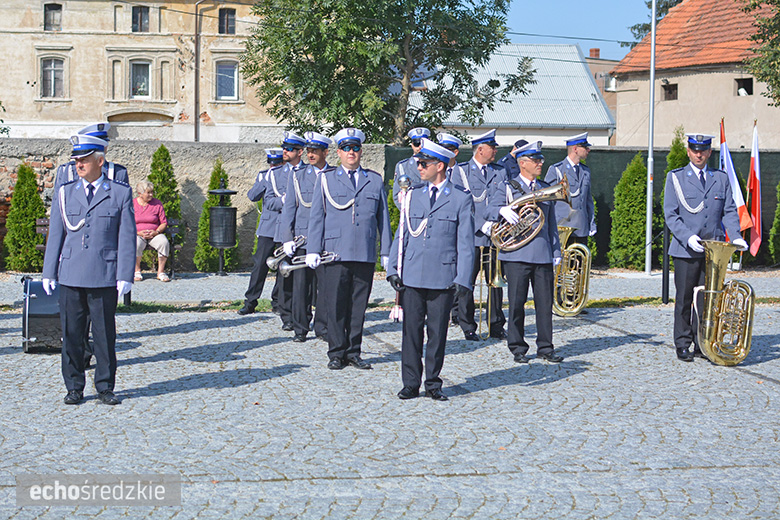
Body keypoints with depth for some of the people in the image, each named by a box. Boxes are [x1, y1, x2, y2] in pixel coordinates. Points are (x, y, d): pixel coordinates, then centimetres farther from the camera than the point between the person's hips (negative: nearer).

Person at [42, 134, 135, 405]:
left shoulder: (120, 194, 3)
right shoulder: (65, 193, 10)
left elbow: (127, 237, 1)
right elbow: (55, 235, 12)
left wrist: (125, 276, -5)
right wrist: (49, 272, 7)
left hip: (105, 277, -2)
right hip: (70, 277, 2)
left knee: (105, 333, 3)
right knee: (71, 334, 4)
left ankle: (105, 387, 15)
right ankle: (74, 387, 15)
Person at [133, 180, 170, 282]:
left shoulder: (157, 204, 6)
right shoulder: (132, 204, 3)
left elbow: (164, 223, 6)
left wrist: (156, 232, -13)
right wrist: (139, 232, -14)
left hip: (154, 234, 1)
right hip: (137, 234, -1)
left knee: (164, 242, -32)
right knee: (136, 244, -37)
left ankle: (161, 272, -18)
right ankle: (137, 272, -17)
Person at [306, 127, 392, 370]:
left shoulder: (375, 180, 13)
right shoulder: (326, 179, 9)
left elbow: (383, 218, 14)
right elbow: (316, 216, 7)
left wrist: (386, 252, 9)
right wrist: (313, 250, -1)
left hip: (366, 254, 2)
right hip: (335, 252, -2)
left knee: (359, 305, 5)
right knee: (336, 304, -1)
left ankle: (353, 352, 14)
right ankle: (337, 353, 8)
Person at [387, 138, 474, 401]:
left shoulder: (461, 199, 1)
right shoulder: (413, 194, 11)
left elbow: (465, 242, 0)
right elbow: (402, 233, 14)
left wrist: (463, 278, -7)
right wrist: (393, 268, 5)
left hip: (443, 278, -2)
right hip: (411, 276, 3)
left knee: (437, 332, 4)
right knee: (411, 330, 3)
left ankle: (433, 384, 16)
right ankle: (411, 384, 12)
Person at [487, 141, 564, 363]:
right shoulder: (507, 188, 5)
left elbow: (551, 224, 20)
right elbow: (488, 212, -4)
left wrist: (556, 251, 14)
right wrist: (503, 210, -26)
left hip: (543, 254, 4)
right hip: (517, 254, -4)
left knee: (545, 301, 3)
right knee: (517, 302, 0)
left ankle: (545, 347, 12)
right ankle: (518, 348, 9)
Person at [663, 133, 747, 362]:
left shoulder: (721, 178, 13)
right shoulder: (675, 178, 4)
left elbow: (729, 211, 10)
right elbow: (670, 214, -3)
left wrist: (735, 236, -8)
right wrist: (687, 237, -17)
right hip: (685, 250, -3)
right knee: (684, 299, -1)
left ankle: (703, 344, 14)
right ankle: (683, 345, 8)